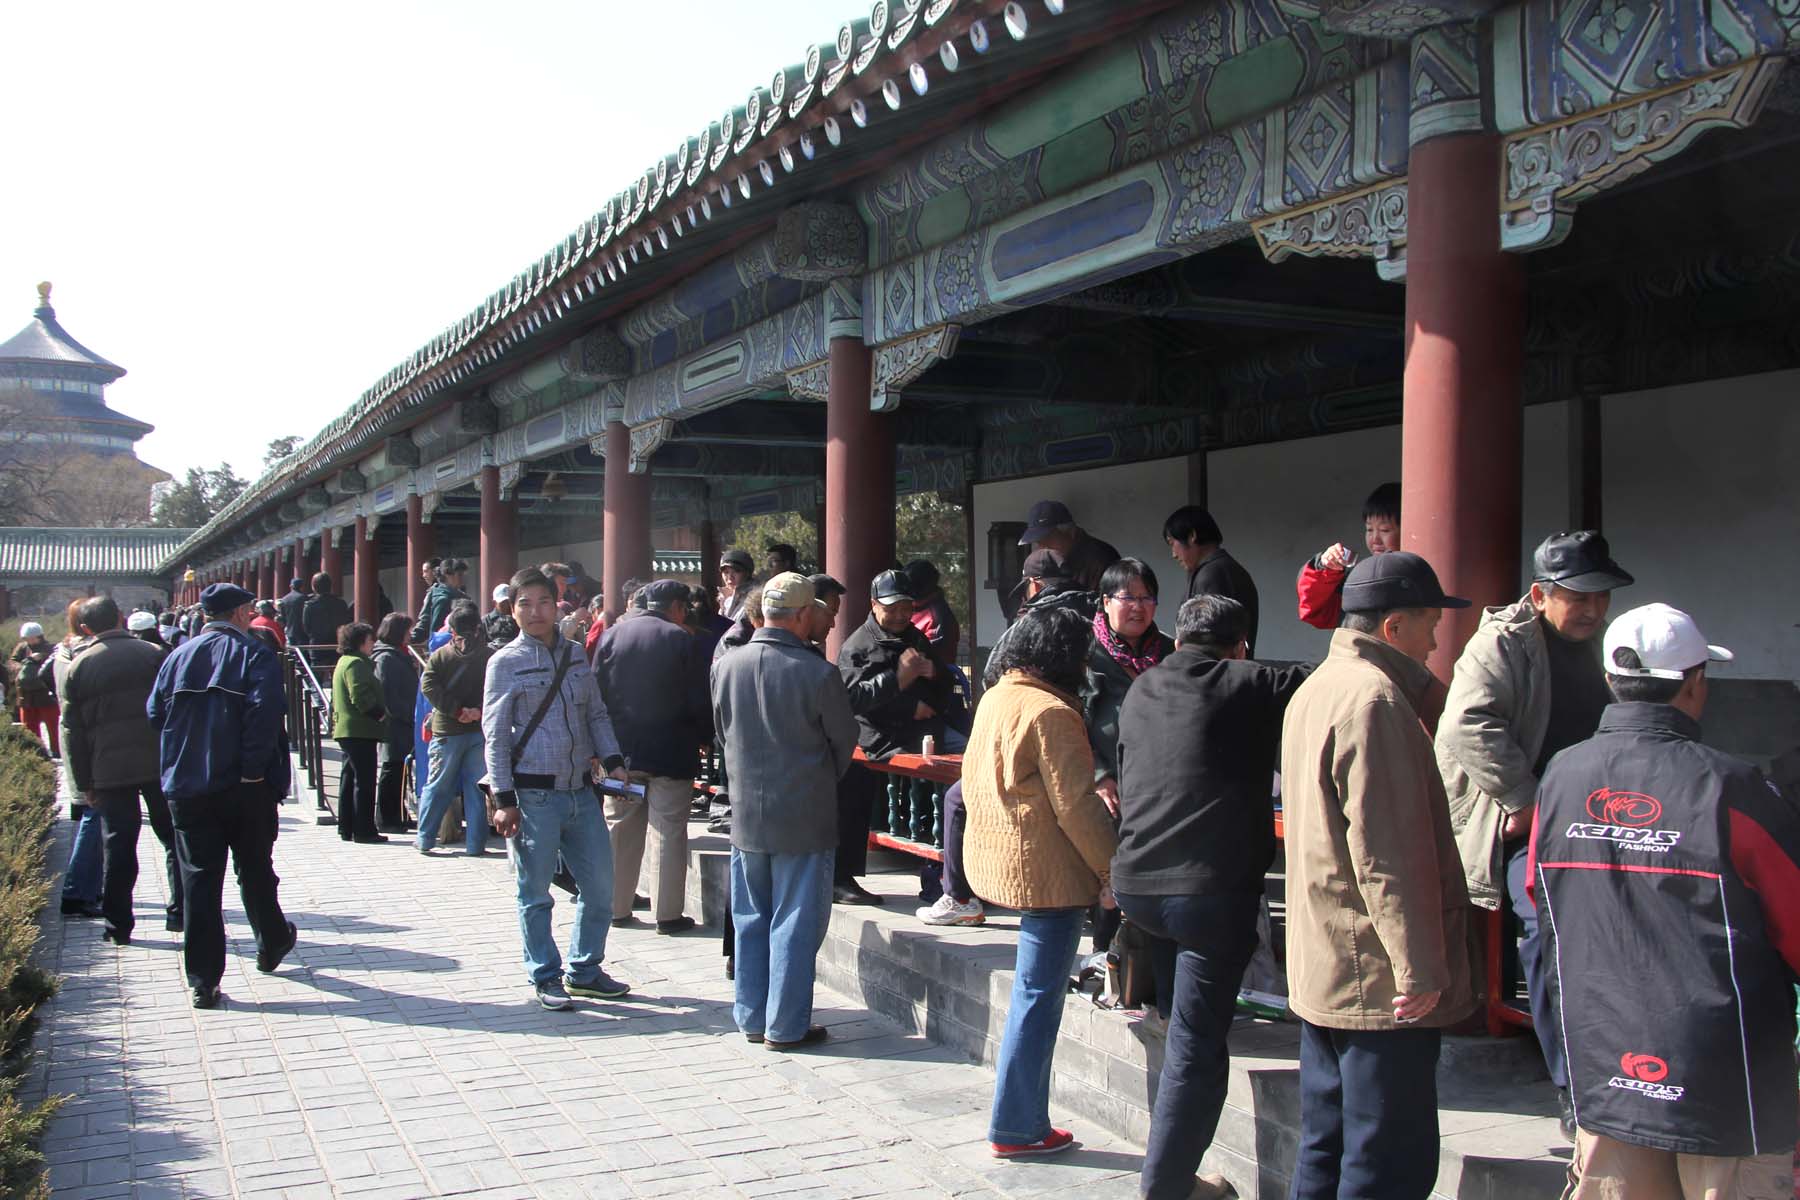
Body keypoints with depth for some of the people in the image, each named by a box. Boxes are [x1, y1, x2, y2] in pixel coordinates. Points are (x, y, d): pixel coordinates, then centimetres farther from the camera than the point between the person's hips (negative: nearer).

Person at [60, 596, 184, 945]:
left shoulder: (79, 666, 2)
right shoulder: (153, 654, 1)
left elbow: (72, 730, 3)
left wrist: (84, 782, 8)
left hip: (110, 770, 0)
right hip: (159, 764, 0)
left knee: (117, 846, 6)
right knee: (173, 838, 11)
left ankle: (118, 925, 9)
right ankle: (178, 912, 7)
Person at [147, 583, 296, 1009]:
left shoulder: (177, 657, 8)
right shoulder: (254, 654, -6)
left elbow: (155, 714, 7)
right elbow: (266, 710, -19)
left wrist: (175, 767, 15)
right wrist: (255, 768, -15)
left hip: (186, 787, 3)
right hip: (244, 788, -3)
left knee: (199, 879, 3)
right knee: (255, 870, 15)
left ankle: (203, 981, 2)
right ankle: (271, 945, 33)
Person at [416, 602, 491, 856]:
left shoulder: (440, 655, -1)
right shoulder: (491, 656, -3)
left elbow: (428, 686, -9)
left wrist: (457, 710, -11)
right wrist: (480, 711, -10)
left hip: (447, 730, 0)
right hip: (481, 730, 0)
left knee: (437, 785, 10)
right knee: (476, 788, 5)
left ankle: (425, 838, 15)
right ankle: (475, 843, 6)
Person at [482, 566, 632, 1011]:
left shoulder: (576, 657, 11)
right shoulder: (506, 662, -3)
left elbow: (596, 715, 17)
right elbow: (495, 736, -5)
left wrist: (612, 760, 2)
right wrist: (504, 799, -10)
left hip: (580, 790, 5)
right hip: (533, 795, -5)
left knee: (600, 885, 9)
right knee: (536, 893, 5)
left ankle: (585, 970, 25)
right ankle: (545, 977, 19)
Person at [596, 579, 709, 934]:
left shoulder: (612, 635, 4)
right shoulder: (682, 640, -8)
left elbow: (596, 692, 5)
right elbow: (700, 701, -8)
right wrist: (703, 739, 8)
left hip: (620, 749, 4)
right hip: (671, 753, -4)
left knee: (619, 829, 12)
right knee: (669, 832, 2)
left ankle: (616, 907, 19)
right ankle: (668, 914, 4)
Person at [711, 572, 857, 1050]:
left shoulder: (726, 666, -5)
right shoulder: (818, 673, -17)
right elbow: (845, 741, -3)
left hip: (746, 813, 5)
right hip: (803, 817, -4)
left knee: (750, 920, 16)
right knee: (795, 923, 6)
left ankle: (751, 1018, 25)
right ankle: (786, 1025, 12)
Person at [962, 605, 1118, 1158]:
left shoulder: (993, 698, 10)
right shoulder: (1051, 713, -18)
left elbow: (972, 780, 19)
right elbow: (1076, 806, -20)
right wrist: (1113, 871, -12)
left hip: (992, 858, 9)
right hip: (1045, 870, -9)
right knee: (1038, 996, 1)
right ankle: (1017, 1129, 9)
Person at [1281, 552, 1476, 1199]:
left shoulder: (1315, 689, 15)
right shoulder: (1374, 700, -18)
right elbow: (1387, 855, -22)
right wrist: (1419, 968, -18)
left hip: (1321, 969, 10)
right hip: (1378, 976, -10)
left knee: (1326, 1148, 17)